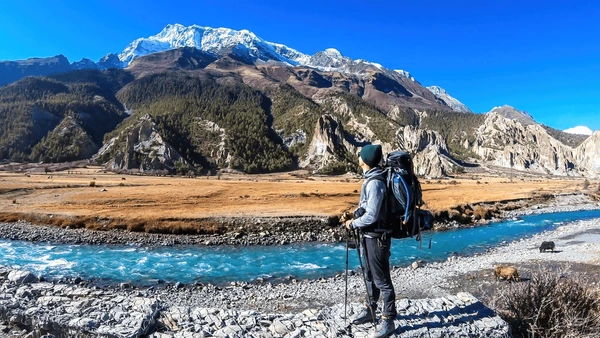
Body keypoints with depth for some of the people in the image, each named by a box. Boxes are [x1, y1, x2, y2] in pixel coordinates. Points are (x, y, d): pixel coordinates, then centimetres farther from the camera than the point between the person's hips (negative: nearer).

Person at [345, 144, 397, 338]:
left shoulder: (375, 183, -24)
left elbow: (371, 216, -26)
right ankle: (370, 311, 36)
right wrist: (355, 216, 8)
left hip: (377, 237, -10)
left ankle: (388, 321, 15)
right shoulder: (371, 178, 6)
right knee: (370, 276, 21)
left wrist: (353, 224, -12)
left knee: (381, 279, 2)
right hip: (370, 235, 10)